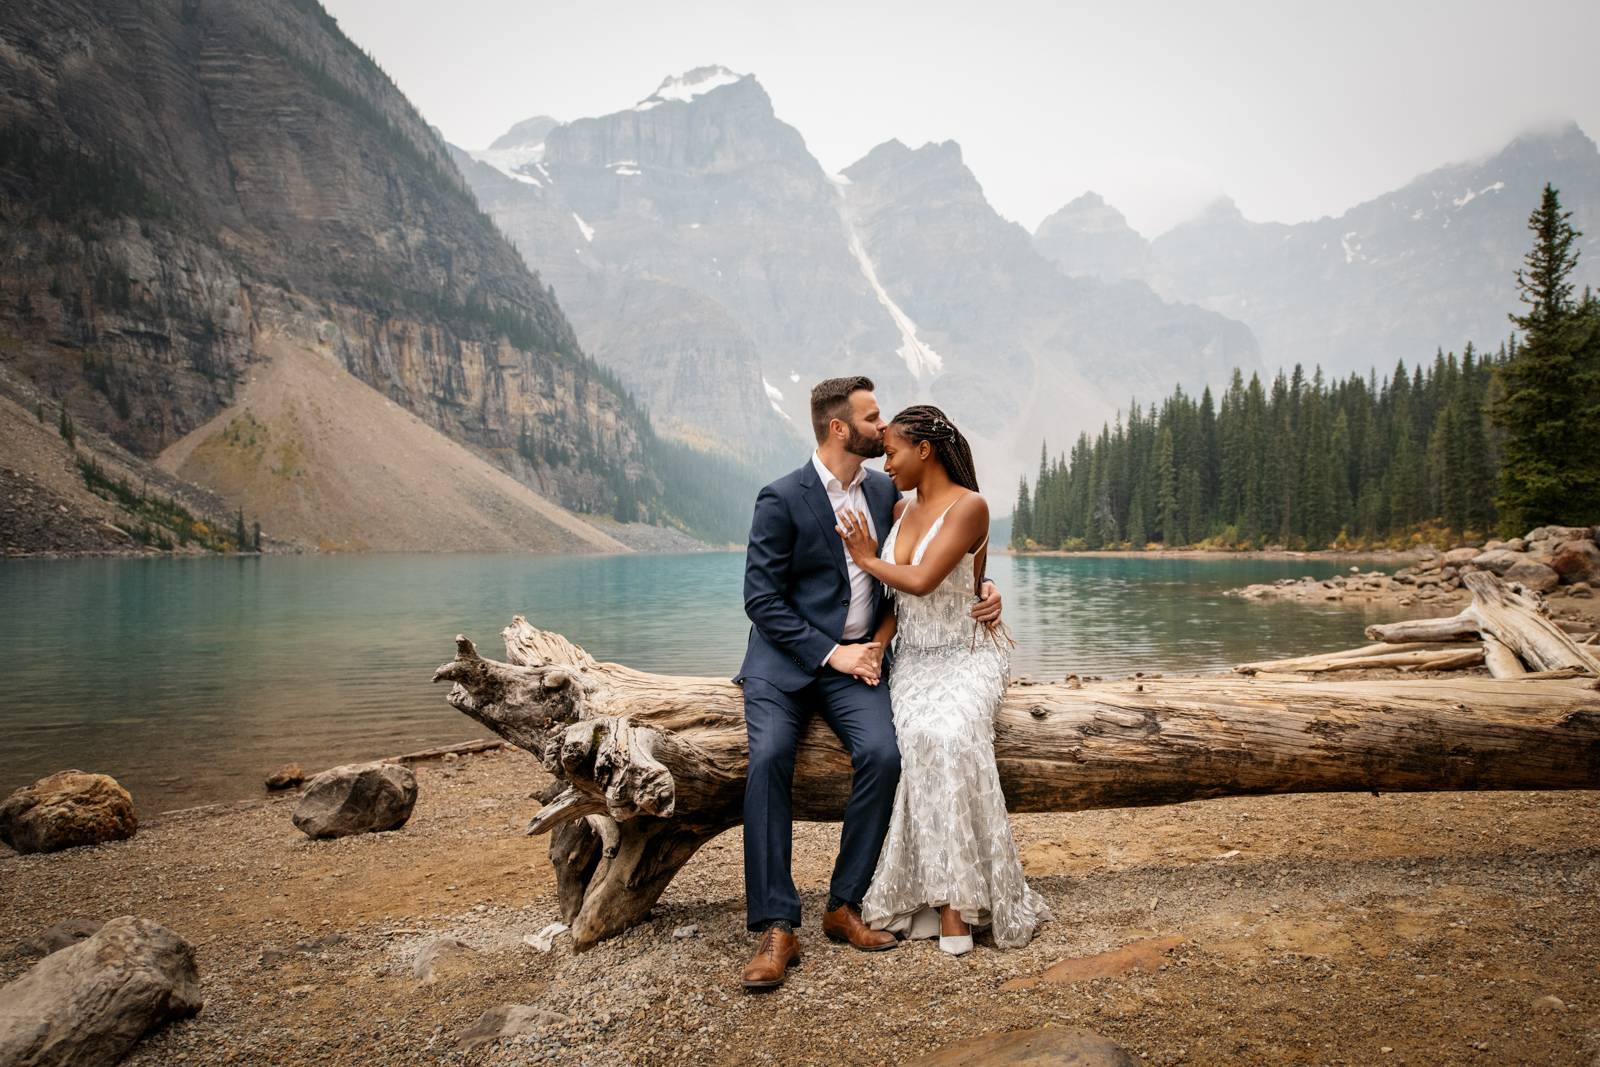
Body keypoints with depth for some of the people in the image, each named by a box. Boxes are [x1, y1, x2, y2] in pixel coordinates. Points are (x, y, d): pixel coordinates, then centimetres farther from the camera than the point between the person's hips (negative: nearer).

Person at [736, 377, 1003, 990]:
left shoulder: (884, 491, 9)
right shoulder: (781, 499, -8)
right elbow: (762, 600, -10)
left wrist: (981, 586, 1)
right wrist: (830, 653, -15)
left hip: (857, 658, 4)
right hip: (786, 657, -3)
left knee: (881, 754, -23)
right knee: (769, 757, -28)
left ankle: (844, 907, -8)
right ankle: (776, 929, -21)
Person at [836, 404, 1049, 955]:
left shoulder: (969, 506, -11)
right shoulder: (901, 513, 11)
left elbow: (921, 581, -21)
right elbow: (898, 601, 12)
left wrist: (868, 559, -4)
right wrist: (873, 647, -6)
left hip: (968, 656, -4)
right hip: (913, 659, 5)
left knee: (950, 738, -33)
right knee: (923, 739, -27)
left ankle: (953, 897, -24)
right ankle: (949, 899, -22)